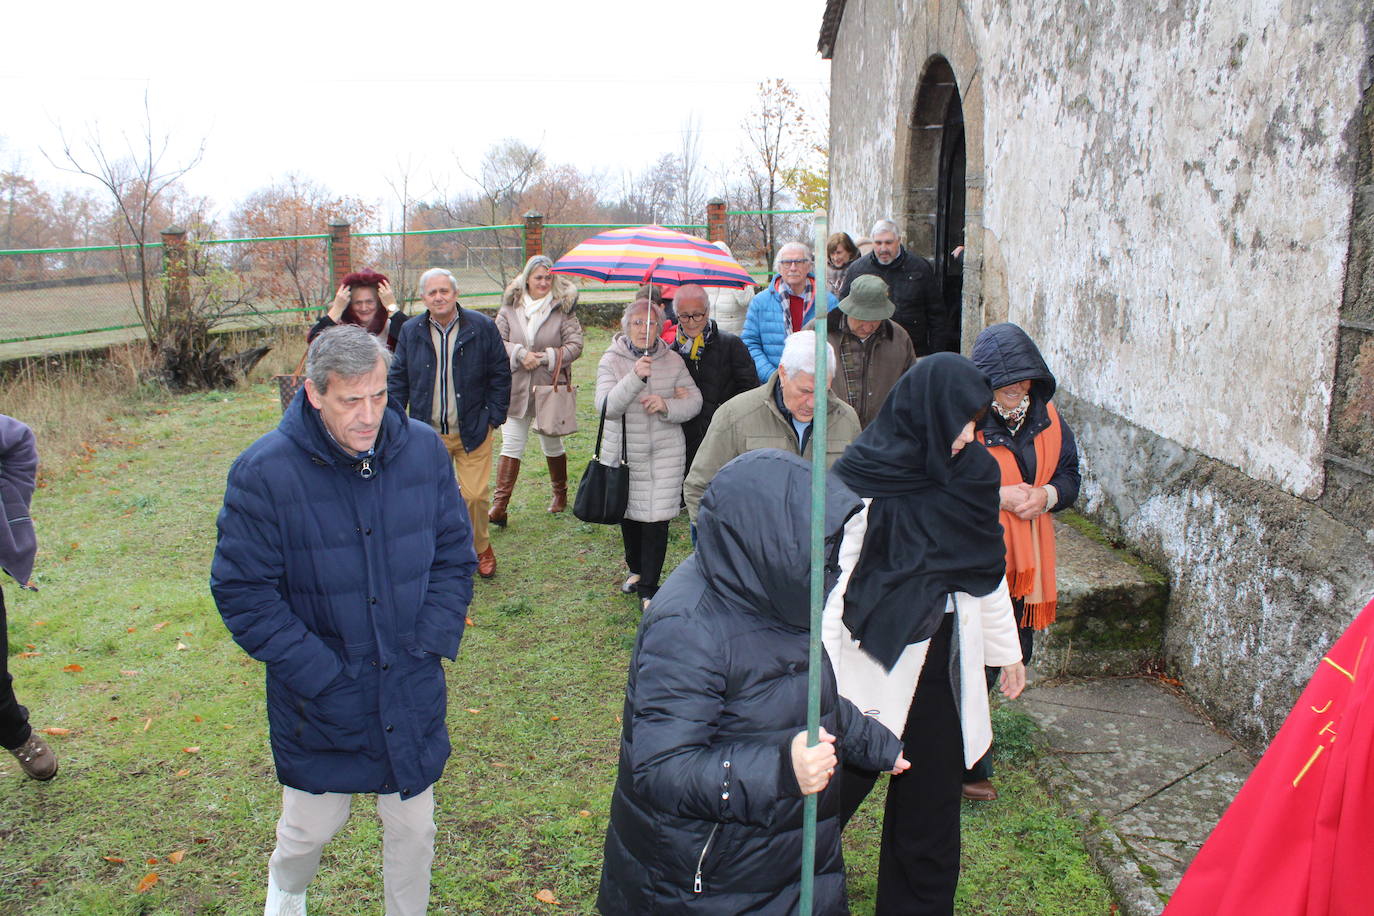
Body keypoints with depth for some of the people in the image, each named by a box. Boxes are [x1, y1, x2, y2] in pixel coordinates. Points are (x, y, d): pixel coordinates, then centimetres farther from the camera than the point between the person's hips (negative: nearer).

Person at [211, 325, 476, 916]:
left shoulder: (424, 450, -7)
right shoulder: (264, 472, -16)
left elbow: (454, 556, 2)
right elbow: (241, 593, -12)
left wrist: (430, 645, -7)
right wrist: (321, 674, -15)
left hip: (412, 692, 2)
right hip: (319, 701, -2)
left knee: (413, 826, 17)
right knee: (312, 824, 18)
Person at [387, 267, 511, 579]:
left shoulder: (483, 327, -3)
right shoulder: (411, 331, 4)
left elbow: (500, 374, 2)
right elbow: (397, 379, 9)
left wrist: (493, 416, -2)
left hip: (473, 431, -2)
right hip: (428, 434, 2)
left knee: (476, 495, -2)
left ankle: (481, 549, 22)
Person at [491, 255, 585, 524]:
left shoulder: (563, 308, -2)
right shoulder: (510, 308, 3)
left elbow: (575, 345, -5)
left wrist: (547, 357, -17)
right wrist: (520, 354, -15)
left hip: (551, 388, -1)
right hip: (516, 388, 1)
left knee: (552, 445, 14)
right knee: (511, 446, -3)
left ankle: (560, 494, 35)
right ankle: (499, 506, -3)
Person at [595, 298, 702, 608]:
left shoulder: (672, 360, 0)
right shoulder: (611, 361, -5)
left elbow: (694, 401, 0)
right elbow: (607, 406, -19)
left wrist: (666, 405, -19)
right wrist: (635, 378, -33)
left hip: (665, 454, 0)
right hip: (624, 452, 0)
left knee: (656, 520, -5)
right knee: (628, 513, 14)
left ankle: (648, 589, 7)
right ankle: (636, 569, 40)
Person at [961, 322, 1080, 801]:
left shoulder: (1047, 419, 3)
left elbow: (1070, 474, 12)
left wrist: (1047, 494, -10)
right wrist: (997, 495, -22)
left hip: (1026, 559, 7)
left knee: (1015, 651, 17)